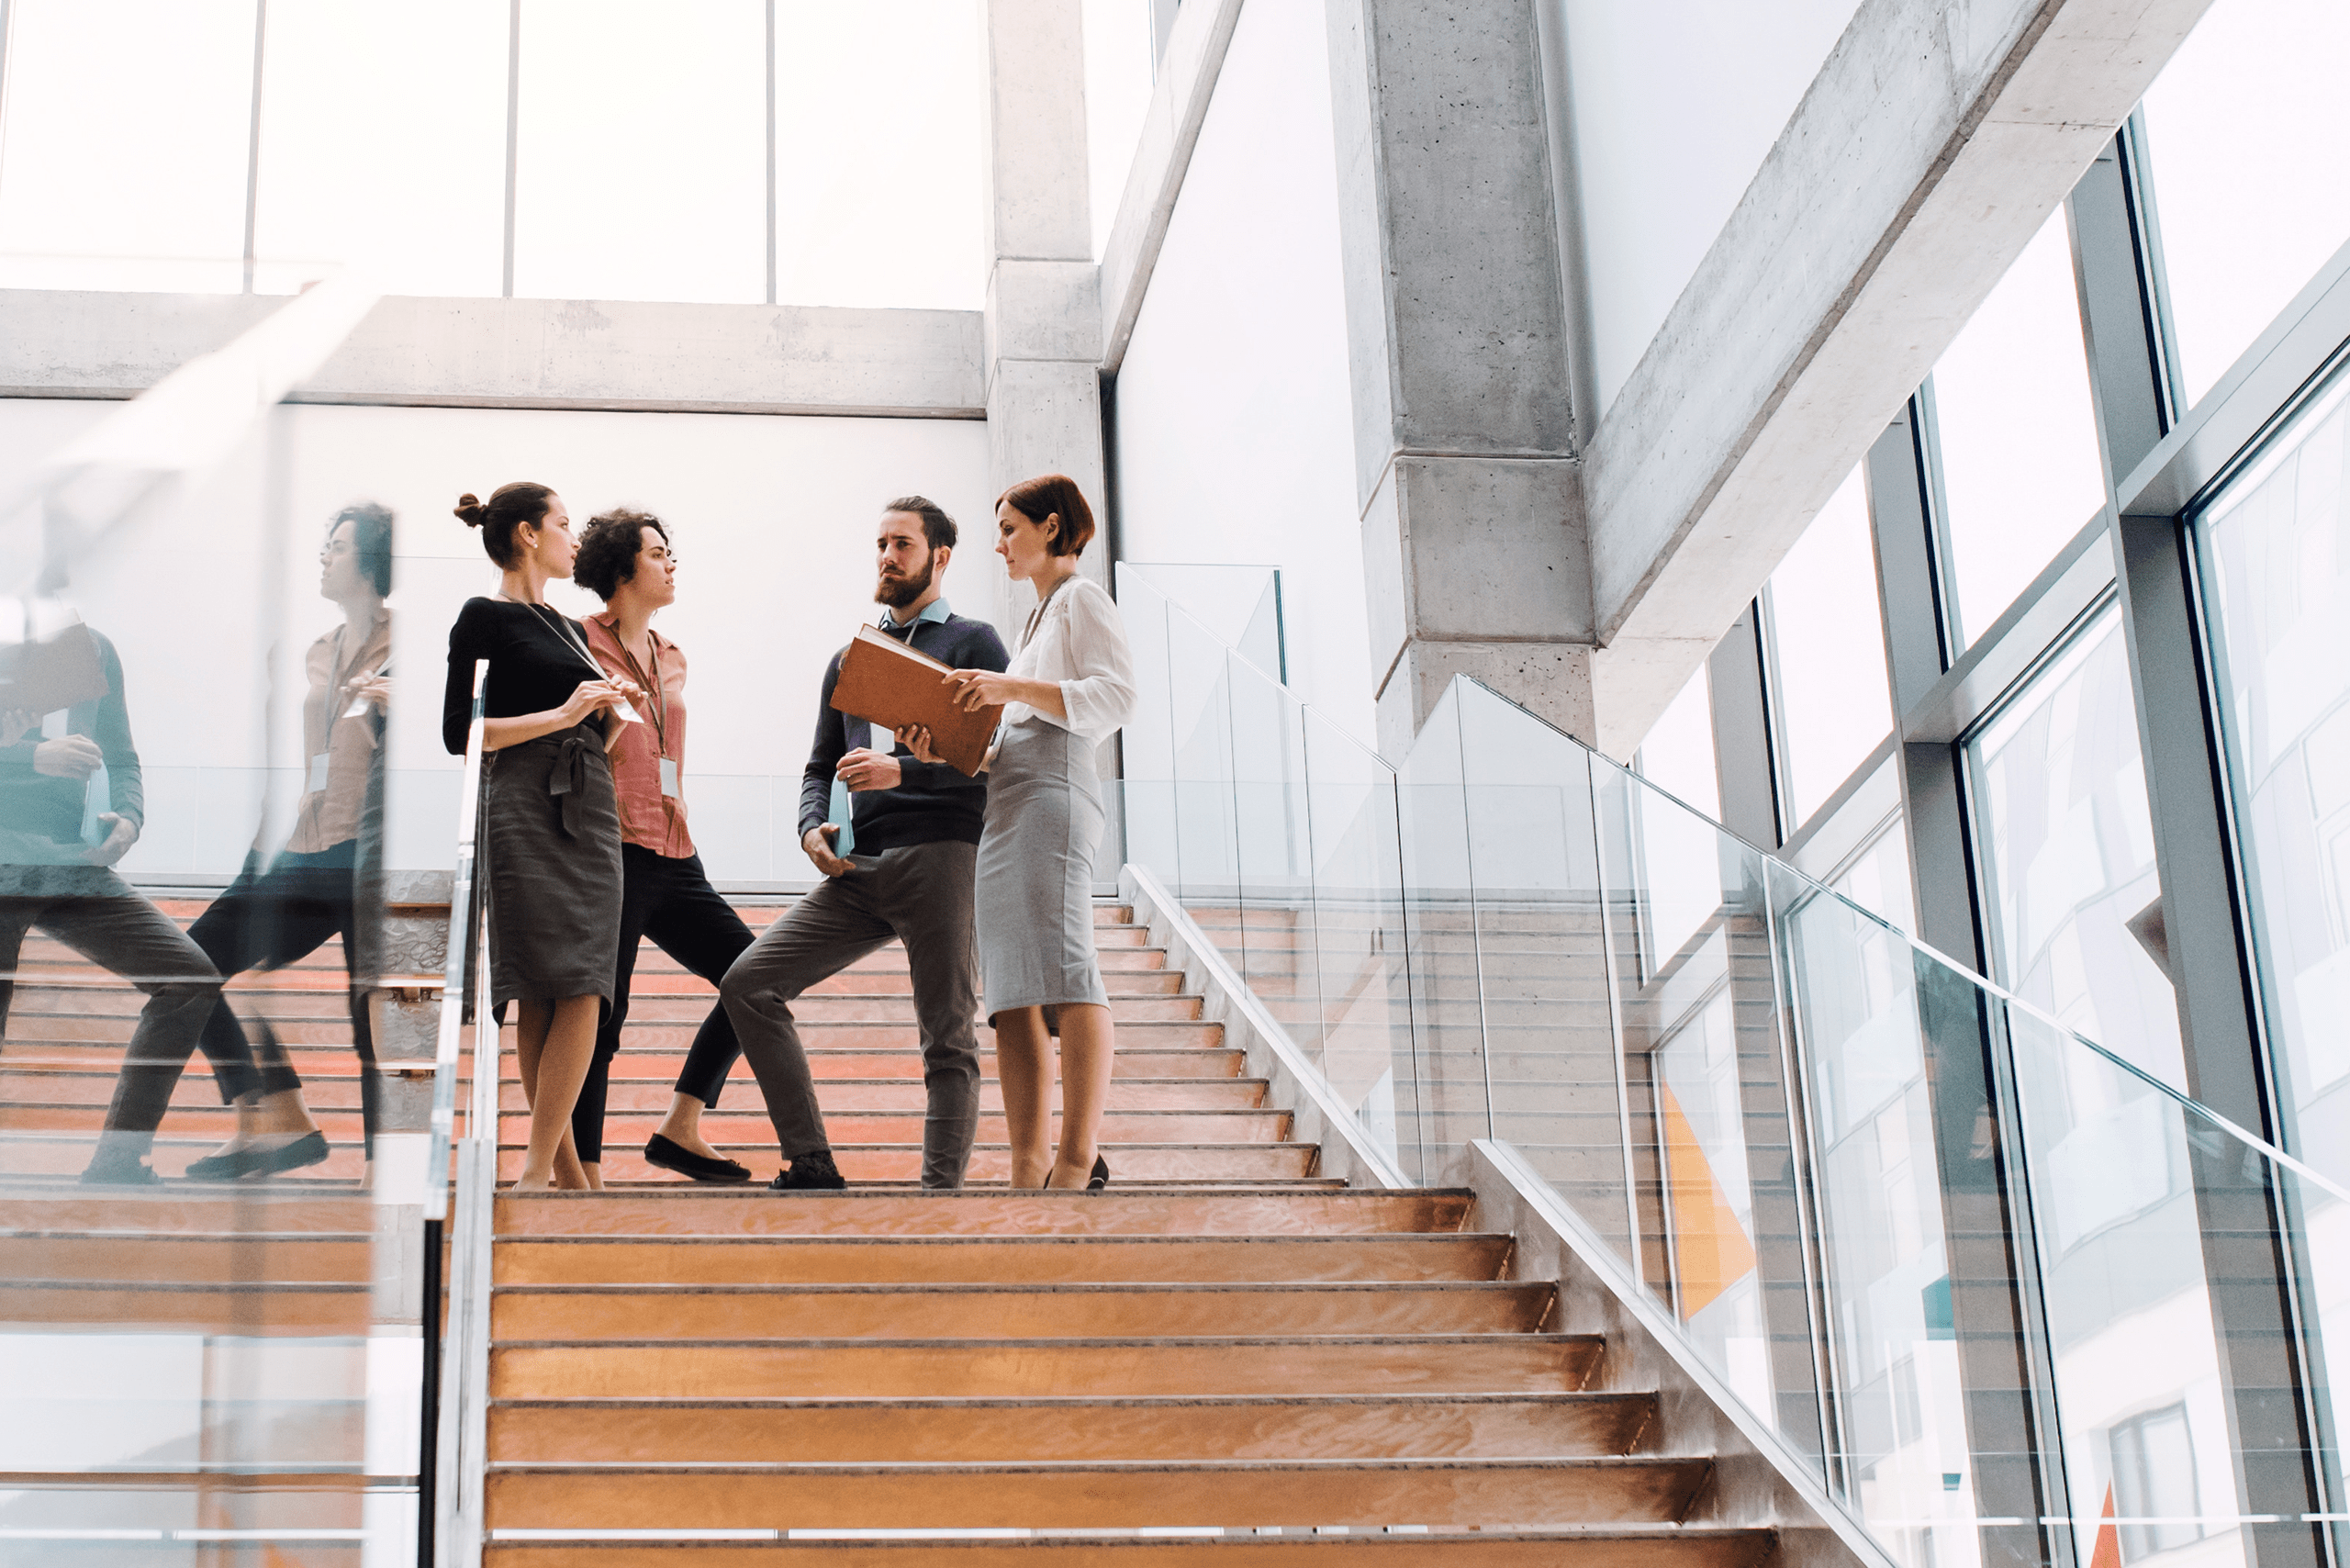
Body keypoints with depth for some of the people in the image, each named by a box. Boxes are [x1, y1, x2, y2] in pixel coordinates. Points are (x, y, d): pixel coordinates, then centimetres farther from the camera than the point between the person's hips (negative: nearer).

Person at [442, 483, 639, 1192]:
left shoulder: (570, 629, 22)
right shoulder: (485, 619, 0)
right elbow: (459, 733, -9)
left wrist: (613, 715, 6)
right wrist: (563, 714, -12)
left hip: (591, 814, 7)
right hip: (525, 813, -7)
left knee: (582, 993, -4)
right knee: (541, 997, -9)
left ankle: (541, 1170, -3)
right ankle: (557, 1166, -6)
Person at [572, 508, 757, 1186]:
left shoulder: (672, 658, 19)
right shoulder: (580, 643, -3)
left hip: (673, 856, 8)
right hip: (612, 854, -8)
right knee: (600, 1015, -6)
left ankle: (679, 1129, 11)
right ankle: (585, 1173, 0)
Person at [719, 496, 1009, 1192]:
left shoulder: (972, 644, 7)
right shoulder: (849, 658, 25)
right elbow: (821, 767, 25)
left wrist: (902, 770, -17)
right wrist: (813, 827, 4)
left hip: (938, 855, -6)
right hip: (856, 871, 6)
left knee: (947, 1042, -6)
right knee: (748, 984, -7)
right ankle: (812, 1165, -7)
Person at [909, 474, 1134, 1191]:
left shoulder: (1080, 599, 6)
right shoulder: (1038, 617, 31)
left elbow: (1115, 696, -10)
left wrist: (1013, 688, -16)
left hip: (1051, 798, -9)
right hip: (1005, 809, 9)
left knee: (1061, 970, -20)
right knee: (1014, 995, -2)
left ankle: (1078, 1160, -28)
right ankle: (1028, 1171, -7)